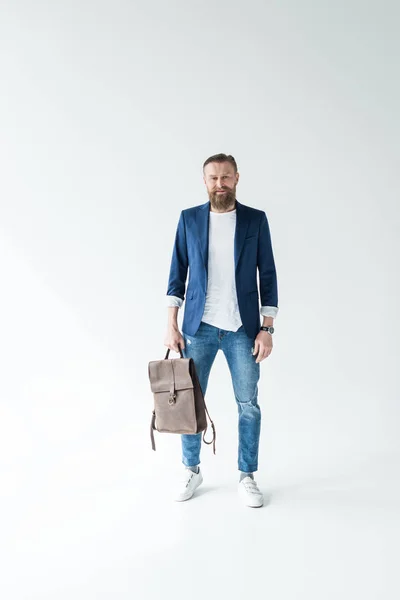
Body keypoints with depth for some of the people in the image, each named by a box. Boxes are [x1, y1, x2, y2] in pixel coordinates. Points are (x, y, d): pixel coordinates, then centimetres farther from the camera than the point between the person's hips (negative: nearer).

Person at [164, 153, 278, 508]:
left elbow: (267, 276, 1)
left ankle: (247, 477, 22)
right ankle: (192, 471, 28)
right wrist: (172, 325, -1)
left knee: (249, 405, 4)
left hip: (242, 329, -1)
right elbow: (177, 273, 4)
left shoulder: (256, 219, 1)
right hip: (198, 328, 1)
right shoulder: (189, 218, 4)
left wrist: (267, 328, -5)